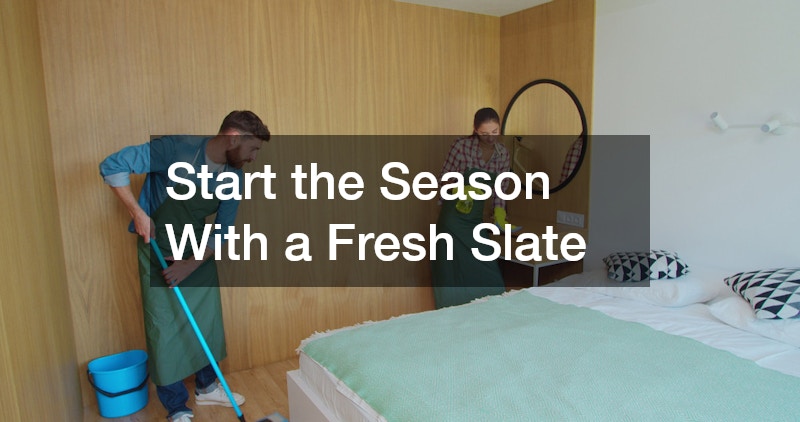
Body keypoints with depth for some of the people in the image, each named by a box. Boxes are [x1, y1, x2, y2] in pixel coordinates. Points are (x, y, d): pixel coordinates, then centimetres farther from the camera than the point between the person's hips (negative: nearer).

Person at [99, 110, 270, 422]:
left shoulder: (234, 175, -8)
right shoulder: (177, 149, -25)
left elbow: (223, 230, -4)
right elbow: (112, 166, -23)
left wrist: (191, 265, -14)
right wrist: (138, 213, -28)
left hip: (199, 254, 5)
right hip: (159, 253, -5)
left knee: (208, 322, 13)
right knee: (165, 331, 1)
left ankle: (206, 387, 35)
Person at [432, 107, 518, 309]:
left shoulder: (503, 154, 1)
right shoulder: (462, 145, -13)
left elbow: (500, 190, 6)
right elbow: (444, 179, -6)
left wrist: (499, 218, -5)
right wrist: (462, 190, -24)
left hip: (476, 217, 4)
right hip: (453, 215, -4)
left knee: (485, 269, 7)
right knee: (453, 270, 0)